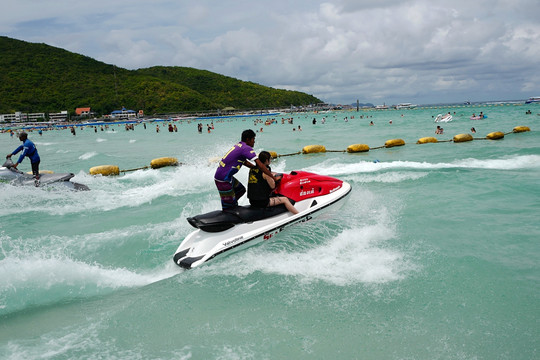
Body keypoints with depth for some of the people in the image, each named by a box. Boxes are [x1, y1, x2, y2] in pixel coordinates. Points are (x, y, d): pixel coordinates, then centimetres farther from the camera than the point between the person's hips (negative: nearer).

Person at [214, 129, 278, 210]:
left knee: (241, 190, 23)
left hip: (227, 176, 9)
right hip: (223, 179, -9)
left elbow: (244, 162, 24)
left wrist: (257, 168, 19)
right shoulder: (246, 148, -15)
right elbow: (259, 164, -20)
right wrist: (273, 177, -19)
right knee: (228, 206, -4)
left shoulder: (238, 146, 13)